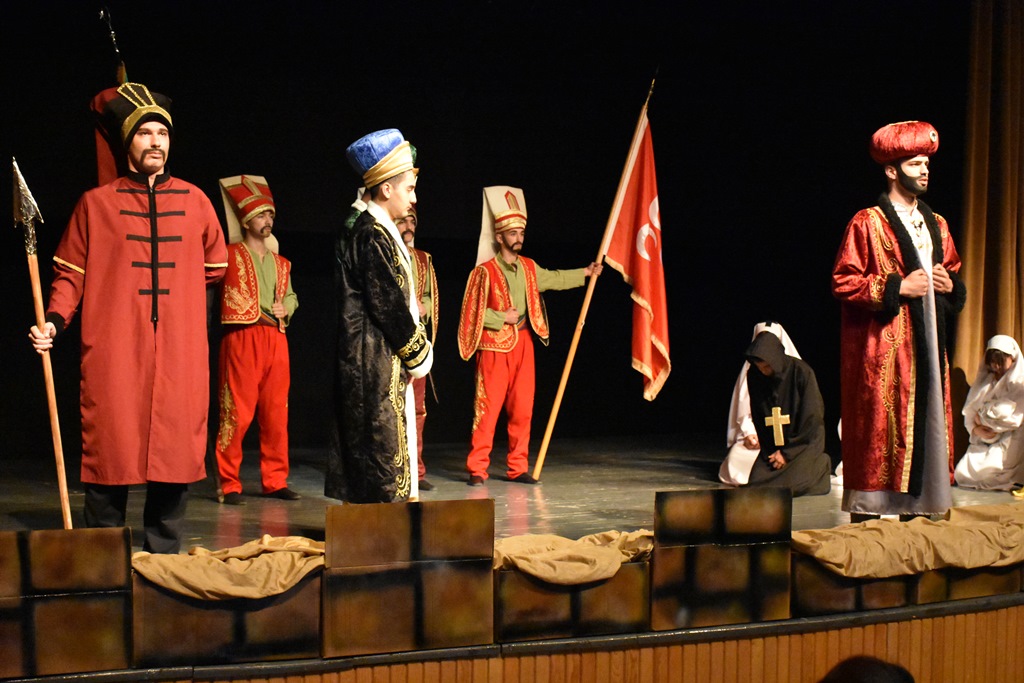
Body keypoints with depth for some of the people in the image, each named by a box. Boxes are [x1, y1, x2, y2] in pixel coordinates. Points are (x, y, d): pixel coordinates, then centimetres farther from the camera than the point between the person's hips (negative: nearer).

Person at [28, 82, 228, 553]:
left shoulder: (195, 201, 12)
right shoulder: (95, 203, 8)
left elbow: (215, 270, 23)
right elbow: (70, 273, 7)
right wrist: (54, 321, -7)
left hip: (182, 356, 2)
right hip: (114, 356, -2)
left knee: (177, 457, 0)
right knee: (110, 459, -3)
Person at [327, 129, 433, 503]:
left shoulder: (378, 231, 15)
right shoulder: (372, 236, -17)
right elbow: (388, 304, -18)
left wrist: (416, 349, 11)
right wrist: (417, 353, -8)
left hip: (387, 359, 10)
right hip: (375, 359, -10)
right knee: (381, 436, -6)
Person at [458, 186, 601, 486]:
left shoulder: (529, 268, 11)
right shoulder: (485, 271, -8)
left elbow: (553, 279, 28)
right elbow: (472, 312, -8)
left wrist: (585, 273, 28)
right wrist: (503, 317, -13)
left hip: (523, 345, 6)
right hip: (494, 347, -6)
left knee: (522, 409, 6)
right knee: (488, 408, -7)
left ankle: (518, 468, 13)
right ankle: (477, 468, -2)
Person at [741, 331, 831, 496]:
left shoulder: (802, 372, -17)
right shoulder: (753, 376, -4)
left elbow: (811, 417, -14)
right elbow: (757, 417, 4)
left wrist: (788, 453, -12)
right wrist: (769, 452, -3)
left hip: (805, 440, -4)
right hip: (773, 444, 5)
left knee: (793, 484, -23)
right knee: (756, 484, -12)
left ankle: (820, 466, 9)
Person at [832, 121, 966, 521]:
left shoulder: (936, 225, 17)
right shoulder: (867, 224, -3)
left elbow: (953, 274, 26)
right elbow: (842, 283, -8)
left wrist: (950, 286, 3)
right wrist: (897, 287, -15)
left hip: (927, 344, 6)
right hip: (882, 347, -6)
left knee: (926, 424, 4)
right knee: (878, 429, -7)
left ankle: (915, 513, 11)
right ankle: (867, 518, -3)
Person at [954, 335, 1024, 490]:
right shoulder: (985, 381, 16)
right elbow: (969, 411, 9)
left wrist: (982, 418, -3)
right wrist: (976, 429, -12)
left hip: (1008, 442, -5)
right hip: (983, 442, 5)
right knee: (961, 473, -17)